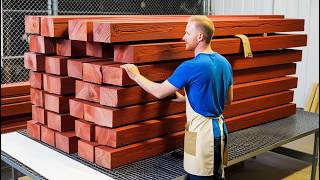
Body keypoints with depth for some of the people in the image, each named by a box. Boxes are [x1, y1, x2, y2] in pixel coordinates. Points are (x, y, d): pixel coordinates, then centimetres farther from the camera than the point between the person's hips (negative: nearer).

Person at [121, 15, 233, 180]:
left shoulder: (191, 67, -19)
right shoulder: (224, 62, 5)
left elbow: (159, 92, -11)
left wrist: (136, 76, 5)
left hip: (202, 132, -8)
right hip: (220, 128, 8)